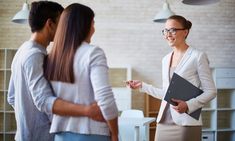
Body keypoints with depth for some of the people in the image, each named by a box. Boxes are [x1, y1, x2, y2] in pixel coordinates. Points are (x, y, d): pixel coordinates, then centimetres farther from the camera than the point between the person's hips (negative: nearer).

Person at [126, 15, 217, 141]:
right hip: (164, 122, 5)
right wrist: (142, 86, 17)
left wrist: (189, 105, -18)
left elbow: (210, 91, -5)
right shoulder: (165, 59, 12)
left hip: (186, 124, -5)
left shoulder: (198, 57, -5)